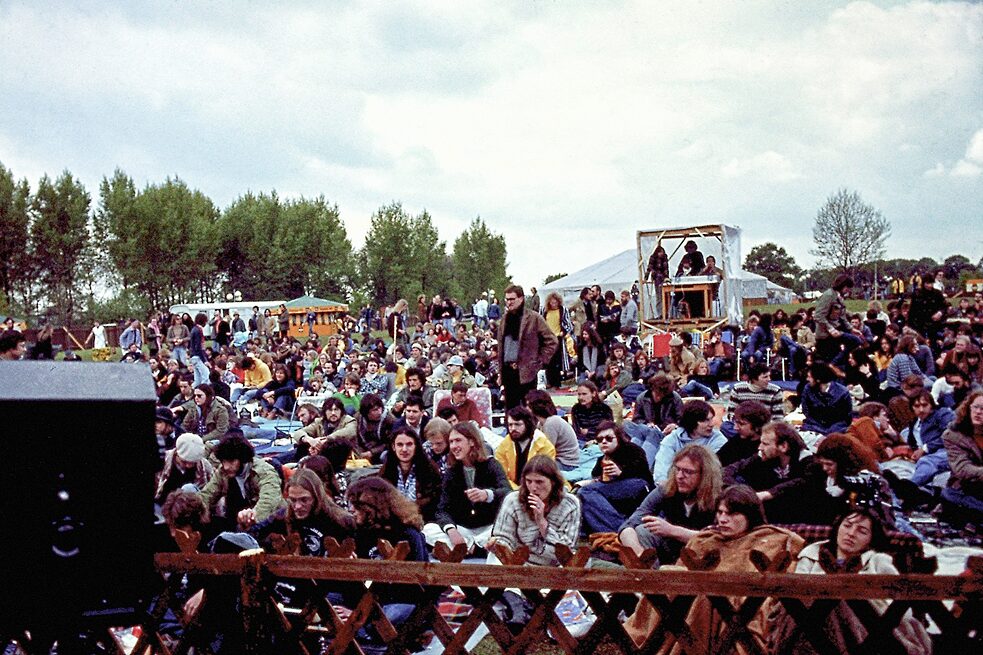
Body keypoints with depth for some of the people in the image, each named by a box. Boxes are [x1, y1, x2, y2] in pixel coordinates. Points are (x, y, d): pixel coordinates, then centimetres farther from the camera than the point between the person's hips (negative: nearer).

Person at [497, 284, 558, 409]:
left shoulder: (534, 318, -4)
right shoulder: (505, 319, 14)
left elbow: (552, 342, -4)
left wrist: (539, 362, -6)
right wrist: (501, 369, 13)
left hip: (526, 372, -5)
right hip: (508, 371, 6)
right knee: (510, 409, 9)